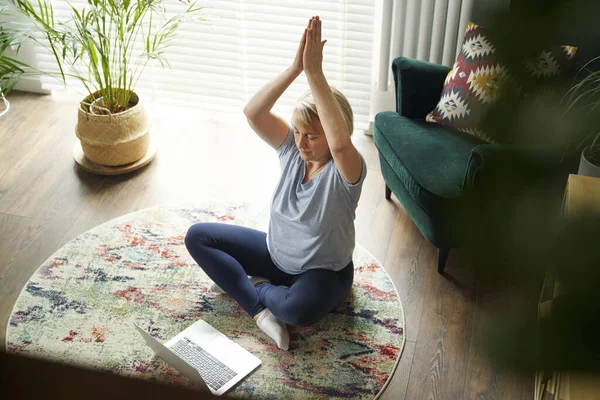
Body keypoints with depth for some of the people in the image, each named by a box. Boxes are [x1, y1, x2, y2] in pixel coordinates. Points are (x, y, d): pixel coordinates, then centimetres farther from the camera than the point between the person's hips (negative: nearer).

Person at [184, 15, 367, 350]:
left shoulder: (346, 170, -26)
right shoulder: (292, 147, -11)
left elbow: (340, 143, -52)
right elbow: (253, 112, -28)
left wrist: (315, 72, -52)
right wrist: (295, 68, -40)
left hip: (324, 271, -5)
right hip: (275, 254, 6)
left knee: (298, 309, -40)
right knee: (197, 236, -4)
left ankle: (251, 286, -4)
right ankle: (261, 309, -15)